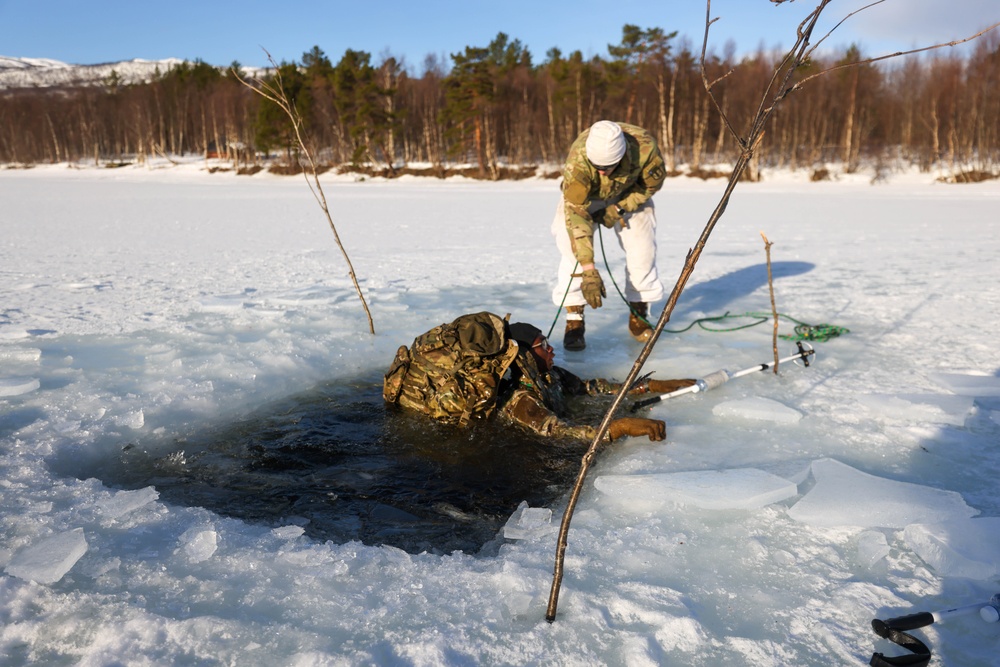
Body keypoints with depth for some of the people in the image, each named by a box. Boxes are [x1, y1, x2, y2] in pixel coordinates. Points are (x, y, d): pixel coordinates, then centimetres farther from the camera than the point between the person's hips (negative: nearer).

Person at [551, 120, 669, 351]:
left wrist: (619, 208, -23)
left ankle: (638, 318, 9)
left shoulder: (645, 146, -36)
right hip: (585, 194, -2)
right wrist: (588, 270, -46)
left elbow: (653, 183, -14)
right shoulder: (577, 161, -42)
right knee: (573, 247, -20)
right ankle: (574, 322, -11)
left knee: (642, 249, -9)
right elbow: (576, 213, -43)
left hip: (630, 194, 2)